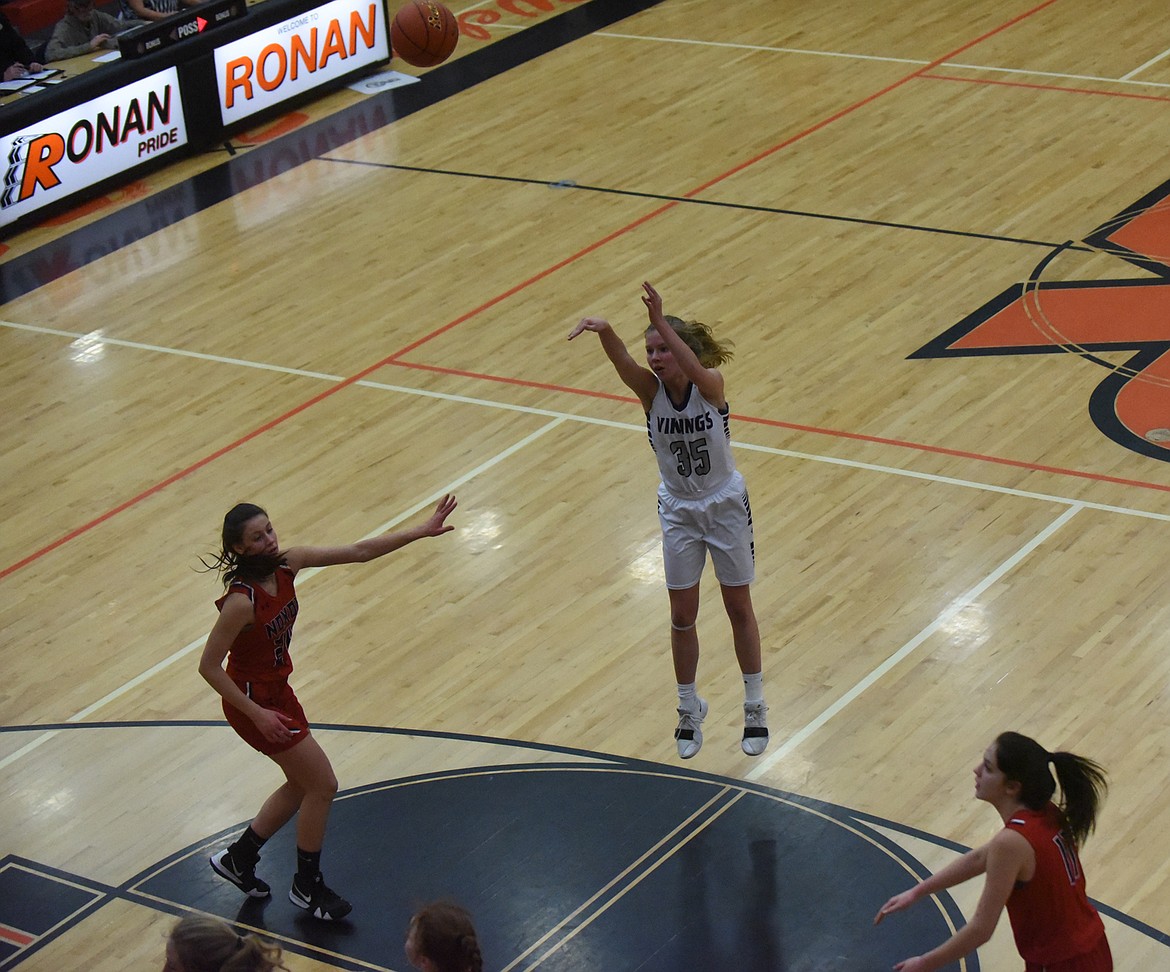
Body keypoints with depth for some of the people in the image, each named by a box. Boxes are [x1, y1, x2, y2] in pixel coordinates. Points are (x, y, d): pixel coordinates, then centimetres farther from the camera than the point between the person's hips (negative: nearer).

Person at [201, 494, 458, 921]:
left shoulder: (287, 563, -11)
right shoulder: (241, 601, -31)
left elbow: (358, 552, -6)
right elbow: (208, 666, -25)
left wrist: (421, 531, -9)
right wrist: (258, 714, -23)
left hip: (277, 688, 8)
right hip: (253, 699, -8)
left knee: (302, 785, 21)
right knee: (323, 785, 1)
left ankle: (238, 859, 39)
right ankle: (307, 887, 20)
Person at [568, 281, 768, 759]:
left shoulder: (710, 385, -22)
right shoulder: (650, 390, -17)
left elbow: (693, 368, -46)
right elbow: (622, 362, -38)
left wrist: (661, 321, -61)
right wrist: (604, 331, -60)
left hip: (726, 506, -2)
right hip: (679, 512, 2)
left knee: (739, 608, 11)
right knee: (683, 616, 8)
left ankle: (755, 707, 27)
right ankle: (690, 710, 26)